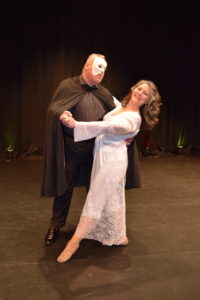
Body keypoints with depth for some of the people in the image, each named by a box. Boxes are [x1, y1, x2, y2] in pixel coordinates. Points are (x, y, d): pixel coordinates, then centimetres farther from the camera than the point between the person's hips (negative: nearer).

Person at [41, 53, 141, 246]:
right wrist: (62, 116, -30)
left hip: (95, 149, 4)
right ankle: (55, 226, 27)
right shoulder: (68, 85, -4)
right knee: (64, 188, 7)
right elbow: (52, 110, -9)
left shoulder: (103, 93, 7)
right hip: (70, 149, -3)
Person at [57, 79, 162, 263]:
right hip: (103, 156, 9)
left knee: (96, 199, -2)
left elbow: (105, 127, -31)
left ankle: (75, 241, 9)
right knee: (111, 198, 16)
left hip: (112, 159, -9)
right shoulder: (119, 107, 9)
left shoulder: (133, 118, -17)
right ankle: (119, 237, 33)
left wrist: (75, 124, -40)